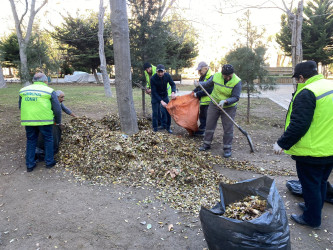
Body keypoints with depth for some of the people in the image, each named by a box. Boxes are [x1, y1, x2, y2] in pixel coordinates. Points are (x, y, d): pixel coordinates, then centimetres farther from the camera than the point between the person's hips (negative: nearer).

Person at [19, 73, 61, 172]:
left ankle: (29, 165, 20)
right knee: (48, 140, 13)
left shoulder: (23, 90, 11)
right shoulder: (49, 91, -1)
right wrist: (58, 121, 13)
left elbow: (20, 106, 18)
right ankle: (49, 162, 20)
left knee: (30, 141, 16)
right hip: (44, 120, -3)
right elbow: (57, 109, -1)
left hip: (27, 120, 4)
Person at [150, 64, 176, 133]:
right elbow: (154, 92, -24)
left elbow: (173, 84, -6)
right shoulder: (153, 78, -26)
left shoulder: (167, 76, -17)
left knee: (167, 111, 1)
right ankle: (155, 129, 10)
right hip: (156, 96, -3)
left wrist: (173, 92, -28)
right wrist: (161, 101, -32)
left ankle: (167, 127, 16)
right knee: (155, 112, -3)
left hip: (164, 95, 3)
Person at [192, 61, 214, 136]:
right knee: (202, 116, 19)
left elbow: (208, 91, -24)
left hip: (208, 102, -10)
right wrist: (194, 91, 3)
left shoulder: (211, 78, -19)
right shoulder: (202, 78, 13)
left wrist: (197, 94, -17)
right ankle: (201, 131, 33)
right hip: (203, 102, 10)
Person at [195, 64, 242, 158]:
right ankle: (206, 144, 23)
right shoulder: (216, 76, -10)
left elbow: (236, 97, -20)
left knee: (228, 128, 0)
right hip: (214, 105, 3)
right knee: (209, 125, 8)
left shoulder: (237, 81, -20)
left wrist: (225, 101, -34)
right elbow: (208, 84, 10)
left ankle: (227, 148, 12)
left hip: (229, 107, -3)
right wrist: (199, 84, -6)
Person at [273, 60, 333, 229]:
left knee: (310, 185, 8)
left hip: (311, 152, -9)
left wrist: (282, 143, -17)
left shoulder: (307, 93, -22)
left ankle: (311, 218, 23)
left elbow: (298, 125, -26)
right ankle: (314, 207, 43)